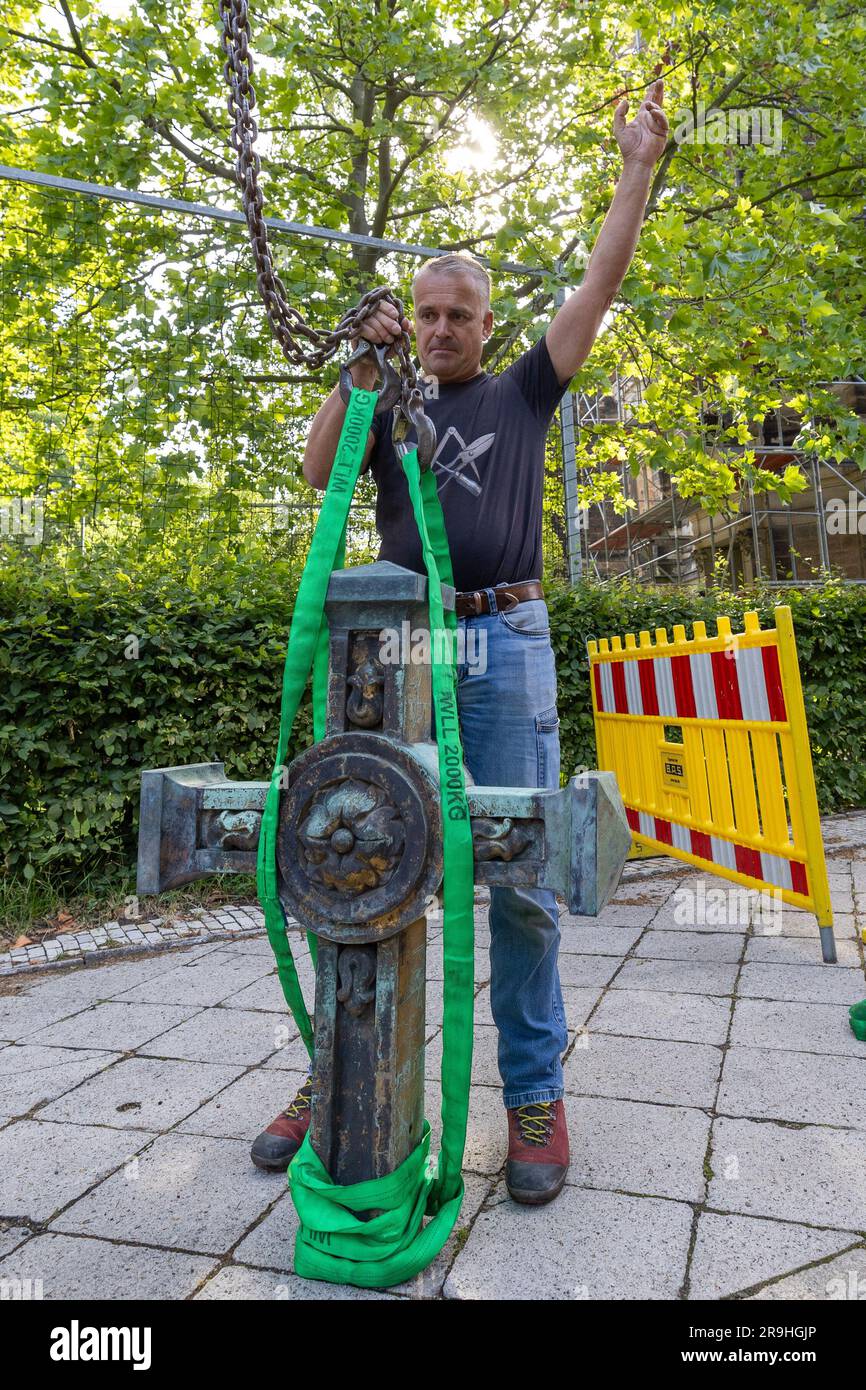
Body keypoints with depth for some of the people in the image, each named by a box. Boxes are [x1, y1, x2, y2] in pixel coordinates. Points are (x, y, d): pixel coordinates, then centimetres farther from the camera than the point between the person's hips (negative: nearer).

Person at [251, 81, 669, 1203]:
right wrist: (361, 371, 3)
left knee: (521, 877, -3)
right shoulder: (392, 405, 22)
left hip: (505, 644, -1)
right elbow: (319, 471, 6)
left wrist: (638, 170, 19)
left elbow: (599, 286, 17)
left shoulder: (521, 392, 20)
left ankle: (533, 1093, 12)